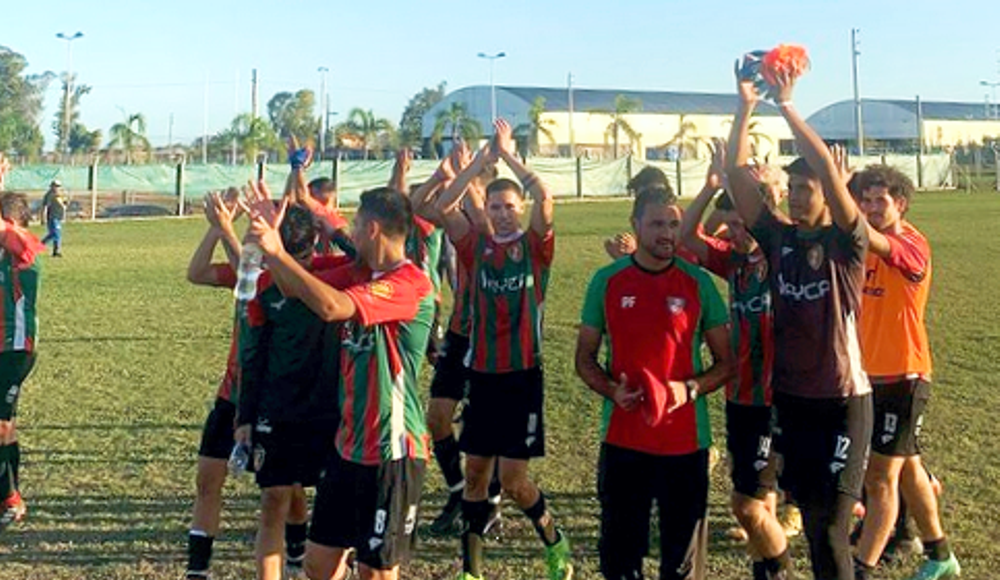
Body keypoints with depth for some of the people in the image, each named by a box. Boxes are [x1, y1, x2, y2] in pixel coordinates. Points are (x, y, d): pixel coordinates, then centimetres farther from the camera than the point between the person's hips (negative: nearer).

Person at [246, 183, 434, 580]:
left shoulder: (411, 283, -20)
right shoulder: (359, 273, 8)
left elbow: (330, 306, -31)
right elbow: (294, 290, 15)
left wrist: (277, 252, -26)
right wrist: (271, 238, 1)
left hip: (391, 451, -8)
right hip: (350, 444, 8)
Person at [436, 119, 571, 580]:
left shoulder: (534, 246, -2)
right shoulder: (477, 246, 5)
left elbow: (544, 197, -19)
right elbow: (444, 206, -7)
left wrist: (508, 153, -10)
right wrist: (483, 158, -7)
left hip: (523, 374, -4)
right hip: (482, 374, 4)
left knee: (513, 478, -5)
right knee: (475, 473, 8)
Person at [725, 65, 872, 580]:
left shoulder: (846, 243, -7)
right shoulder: (778, 239, 4)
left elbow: (828, 167, -21)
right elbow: (735, 173, -2)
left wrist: (786, 104, -18)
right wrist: (746, 105, -8)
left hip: (842, 401, -5)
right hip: (790, 398, 5)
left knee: (829, 530, -7)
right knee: (810, 516, 13)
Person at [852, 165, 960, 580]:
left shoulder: (912, 246, -17)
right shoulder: (866, 248, 8)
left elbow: (871, 240, -35)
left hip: (903, 377, -8)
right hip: (870, 374, 8)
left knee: (881, 477, -6)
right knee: (907, 468, 19)